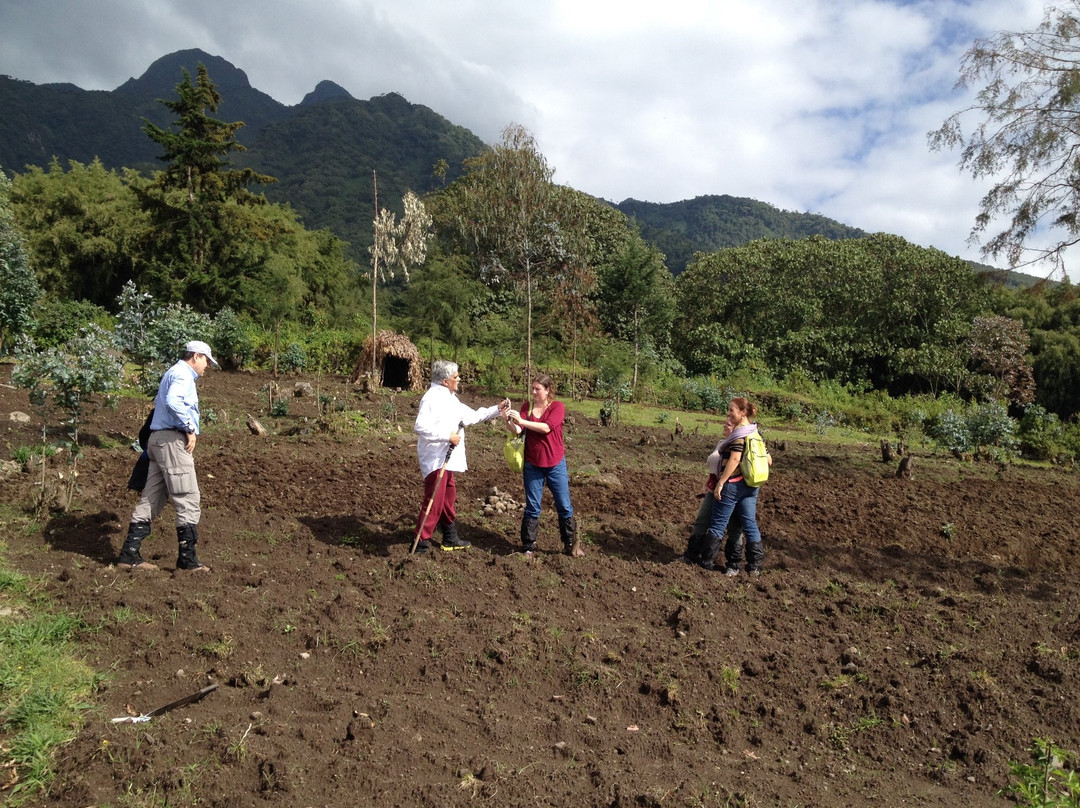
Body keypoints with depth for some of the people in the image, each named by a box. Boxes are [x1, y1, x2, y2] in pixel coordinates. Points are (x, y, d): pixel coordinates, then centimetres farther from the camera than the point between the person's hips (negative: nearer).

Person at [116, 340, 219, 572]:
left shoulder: (172, 374, 25)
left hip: (158, 439, 11)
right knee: (188, 499, -8)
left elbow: (159, 401, 24)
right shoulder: (182, 373, -7)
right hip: (173, 440, -11)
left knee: (151, 499, 11)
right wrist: (190, 429, -19)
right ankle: (187, 558, -6)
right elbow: (173, 401, -25)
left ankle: (130, 554, 12)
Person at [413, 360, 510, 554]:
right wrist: (448, 436, -24)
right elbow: (420, 427, -27)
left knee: (448, 498, 19)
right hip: (435, 460, -10)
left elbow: (471, 416, 22)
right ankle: (421, 543, 1)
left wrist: (497, 410, 16)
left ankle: (451, 539, 32)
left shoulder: (450, 398, 14)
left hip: (446, 460, 10)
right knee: (434, 502, -8)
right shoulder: (432, 398, -17)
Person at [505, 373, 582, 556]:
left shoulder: (558, 407, -9)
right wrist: (508, 420, -29)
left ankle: (571, 545, 21)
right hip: (532, 465, 1)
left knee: (564, 506, 8)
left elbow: (546, 427, -24)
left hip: (556, 464, -1)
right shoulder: (527, 406, 0)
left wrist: (522, 421, -28)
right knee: (532, 507, 6)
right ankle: (528, 546, 16)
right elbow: (517, 430, -10)